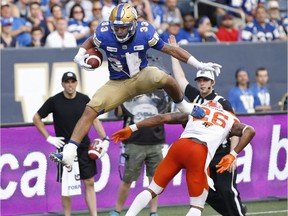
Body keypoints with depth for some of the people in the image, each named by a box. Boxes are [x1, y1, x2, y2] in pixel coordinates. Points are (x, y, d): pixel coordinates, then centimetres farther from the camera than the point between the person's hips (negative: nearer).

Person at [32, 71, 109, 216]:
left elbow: (94, 120, 7)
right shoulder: (54, 101, -6)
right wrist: (49, 138, -4)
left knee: (89, 183, 0)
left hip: (84, 148, 2)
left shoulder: (84, 100, 1)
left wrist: (104, 139, -5)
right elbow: (36, 118, 3)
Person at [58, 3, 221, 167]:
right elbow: (90, 42, 6)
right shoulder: (104, 33, -19)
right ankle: (70, 149, -15)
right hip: (117, 84, 1)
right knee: (90, 110, -18)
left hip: (141, 76, -1)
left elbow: (170, 49, -11)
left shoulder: (145, 32, -21)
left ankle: (183, 105, -5)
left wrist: (200, 65, -12)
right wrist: (79, 56, -15)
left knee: (165, 79, -34)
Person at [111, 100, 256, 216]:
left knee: (152, 190, 18)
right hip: (200, 153, -2)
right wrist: (232, 155, 11)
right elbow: (250, 131, 11)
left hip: (179, 145, 2)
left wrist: (132, 128, 19)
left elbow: (163, 118, 20)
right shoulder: (230, 120, 28)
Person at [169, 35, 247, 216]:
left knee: (227, 190, -10)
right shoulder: (195, 97, 7)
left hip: (223, 154, -6)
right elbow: (180, 78, 13)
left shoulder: (222, 103, -9)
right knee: (210, 194, 6)